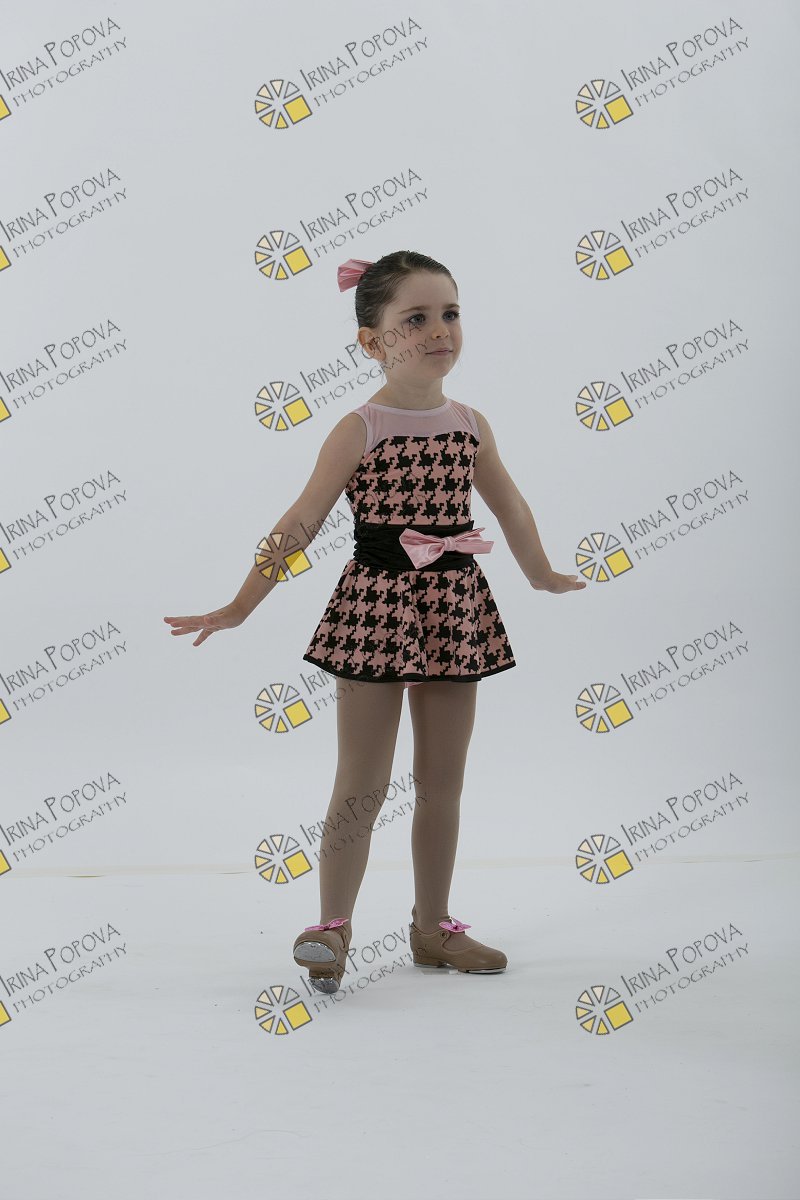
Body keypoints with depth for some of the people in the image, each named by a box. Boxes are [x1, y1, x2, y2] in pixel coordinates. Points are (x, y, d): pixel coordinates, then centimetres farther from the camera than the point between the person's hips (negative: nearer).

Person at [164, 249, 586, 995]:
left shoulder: (471, 425, 6)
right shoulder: (359, 430, -8)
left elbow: (510, 507, 22)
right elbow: (301, 522, -9)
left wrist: (540, 576, 33)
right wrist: (239, 608, -11)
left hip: (454, 608, 5)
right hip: (377, 607, -4)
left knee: (442, 784, 12)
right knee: (362, 785, 0)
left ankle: (433, 928, 24)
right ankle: (331, 929, 11)